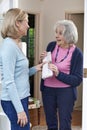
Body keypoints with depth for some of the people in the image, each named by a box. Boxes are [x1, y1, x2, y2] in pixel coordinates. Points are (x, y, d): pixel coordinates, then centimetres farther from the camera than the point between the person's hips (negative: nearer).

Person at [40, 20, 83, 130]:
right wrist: (42, 61, -10)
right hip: (48, 89, 4)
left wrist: (58, 73, -26)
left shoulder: (76, 53, -13)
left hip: (65, 91, -4)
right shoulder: (51, 45, -1)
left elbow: (77, 80, -14)